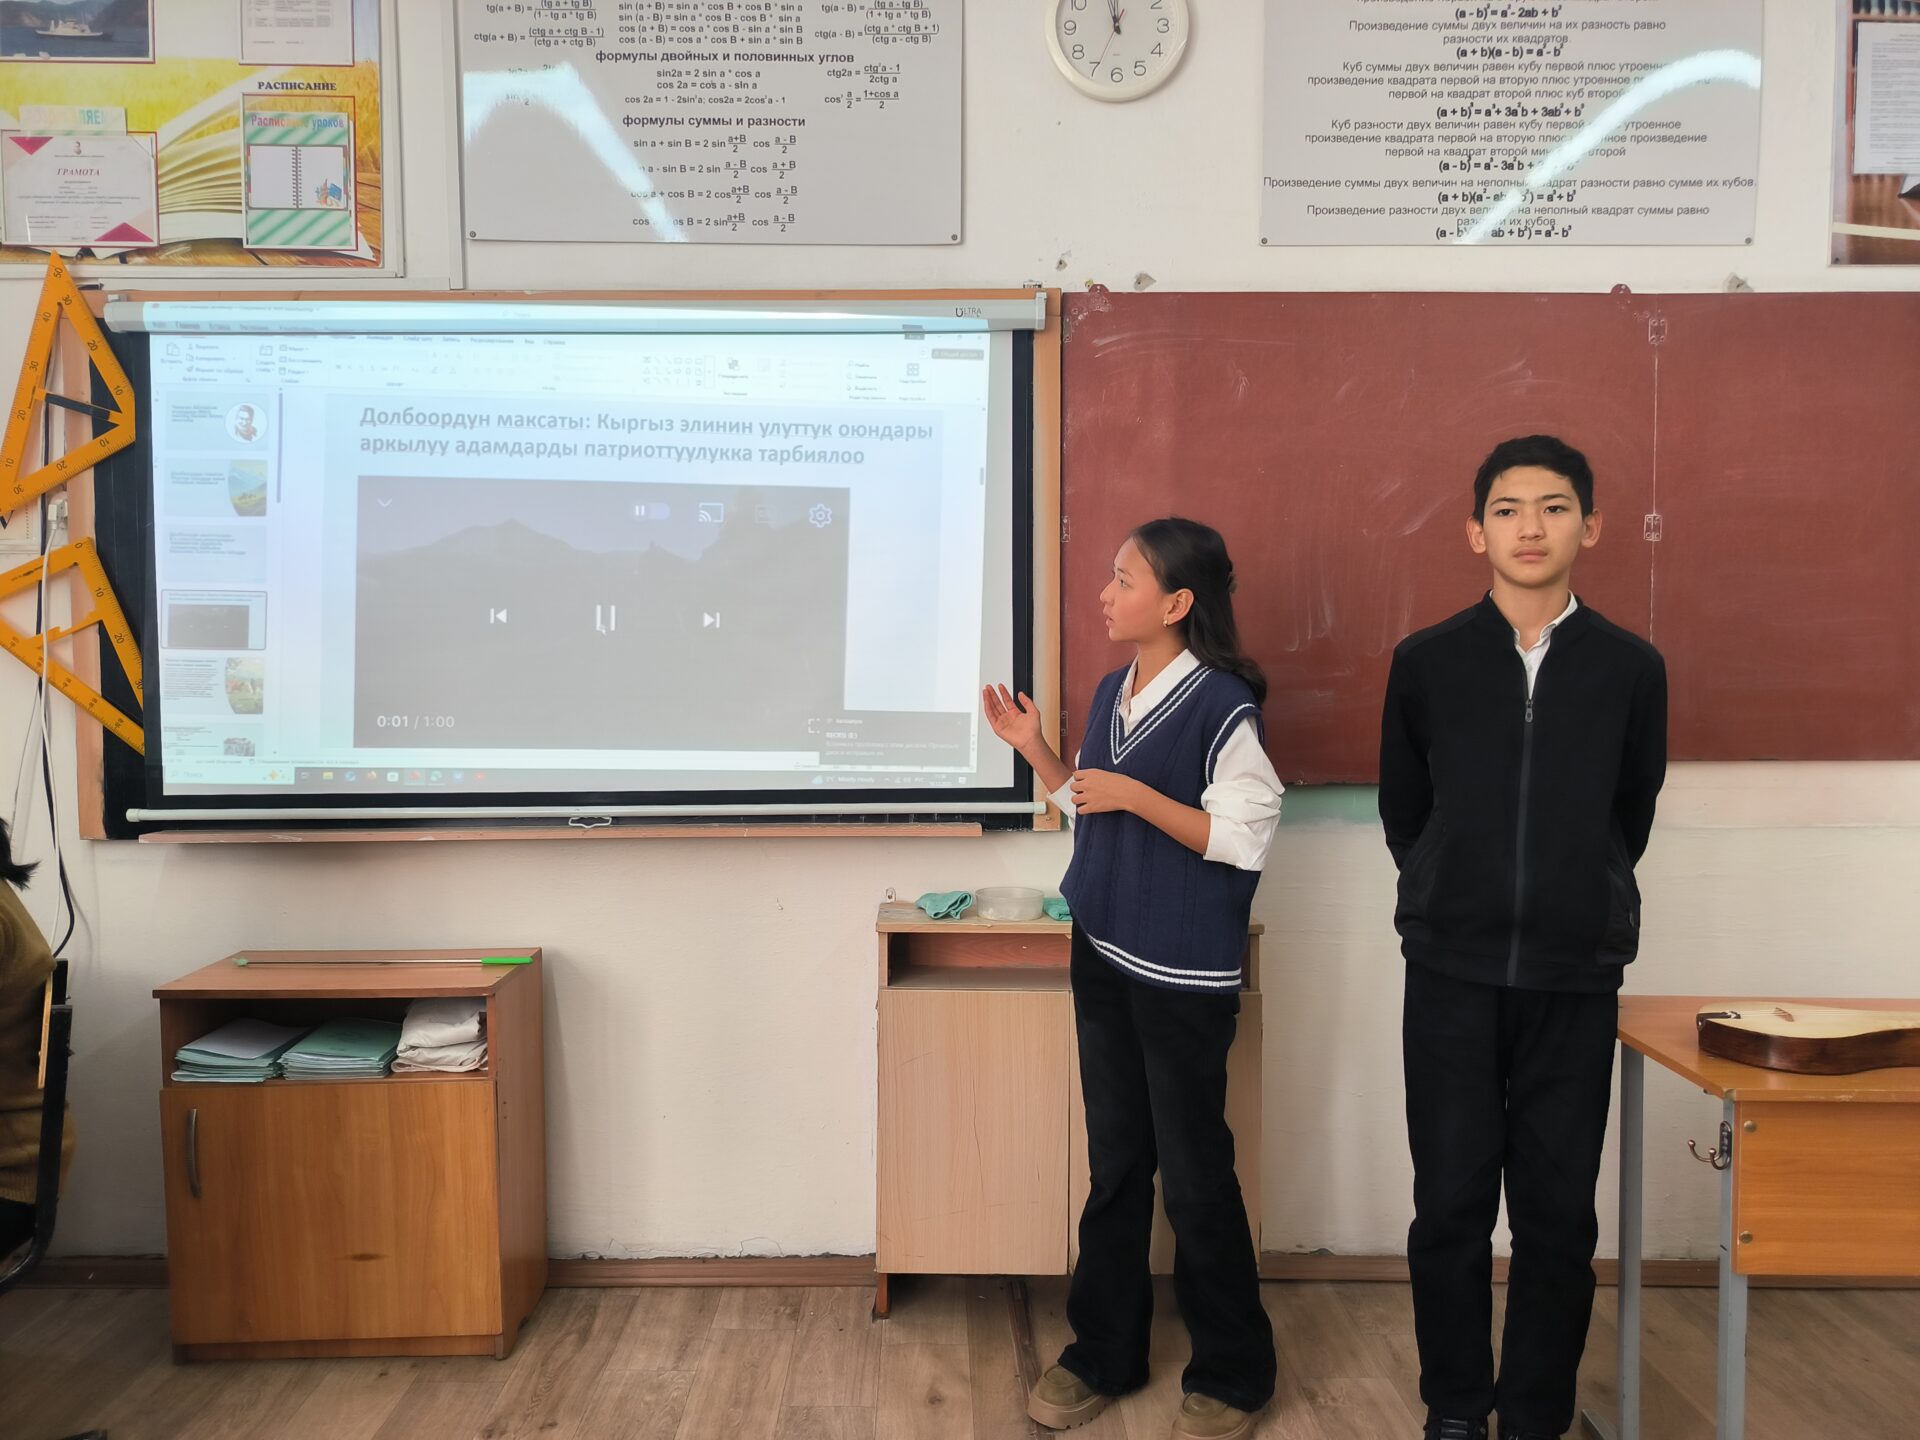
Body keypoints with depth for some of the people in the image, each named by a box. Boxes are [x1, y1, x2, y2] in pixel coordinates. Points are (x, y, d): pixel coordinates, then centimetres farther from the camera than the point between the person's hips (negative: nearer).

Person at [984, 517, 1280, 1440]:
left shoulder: (1221, 704, -15)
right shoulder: (1112, 691, 9)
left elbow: (1244, 838, -18)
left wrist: (1135, 795, -21)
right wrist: (1034, 750, 5)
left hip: (1184, 973, -7)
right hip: (1103, 955, 7)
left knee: (1194, 1174, 5)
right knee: (1115, 1163, 16)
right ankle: (1103, 1353, 30)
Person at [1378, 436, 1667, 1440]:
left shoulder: (1631, 669, 1)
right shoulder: (1426, 663, 0)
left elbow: (1632, 817, 13)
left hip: (1575, 980, 1)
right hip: (1452, 977, 0)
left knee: (1558, 1213, 7)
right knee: (1452, 1205, 5)